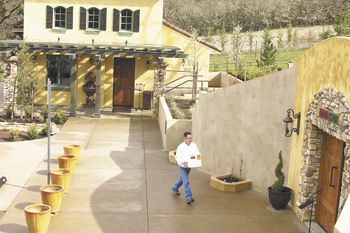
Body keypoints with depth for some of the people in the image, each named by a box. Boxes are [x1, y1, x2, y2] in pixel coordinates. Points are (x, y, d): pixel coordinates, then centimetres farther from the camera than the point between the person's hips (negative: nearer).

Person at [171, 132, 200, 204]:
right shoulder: (181, 147, -18)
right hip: (182, 167, -6)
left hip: (189, 166, 6)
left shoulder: (194, 145, -6)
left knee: (182, 179, 25)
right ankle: (188, 197, -8)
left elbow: (198, 154, -3)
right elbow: (177, 157, -20)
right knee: (186, 182, -11)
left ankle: (174, 188, 51)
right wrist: (183, 162, -35)